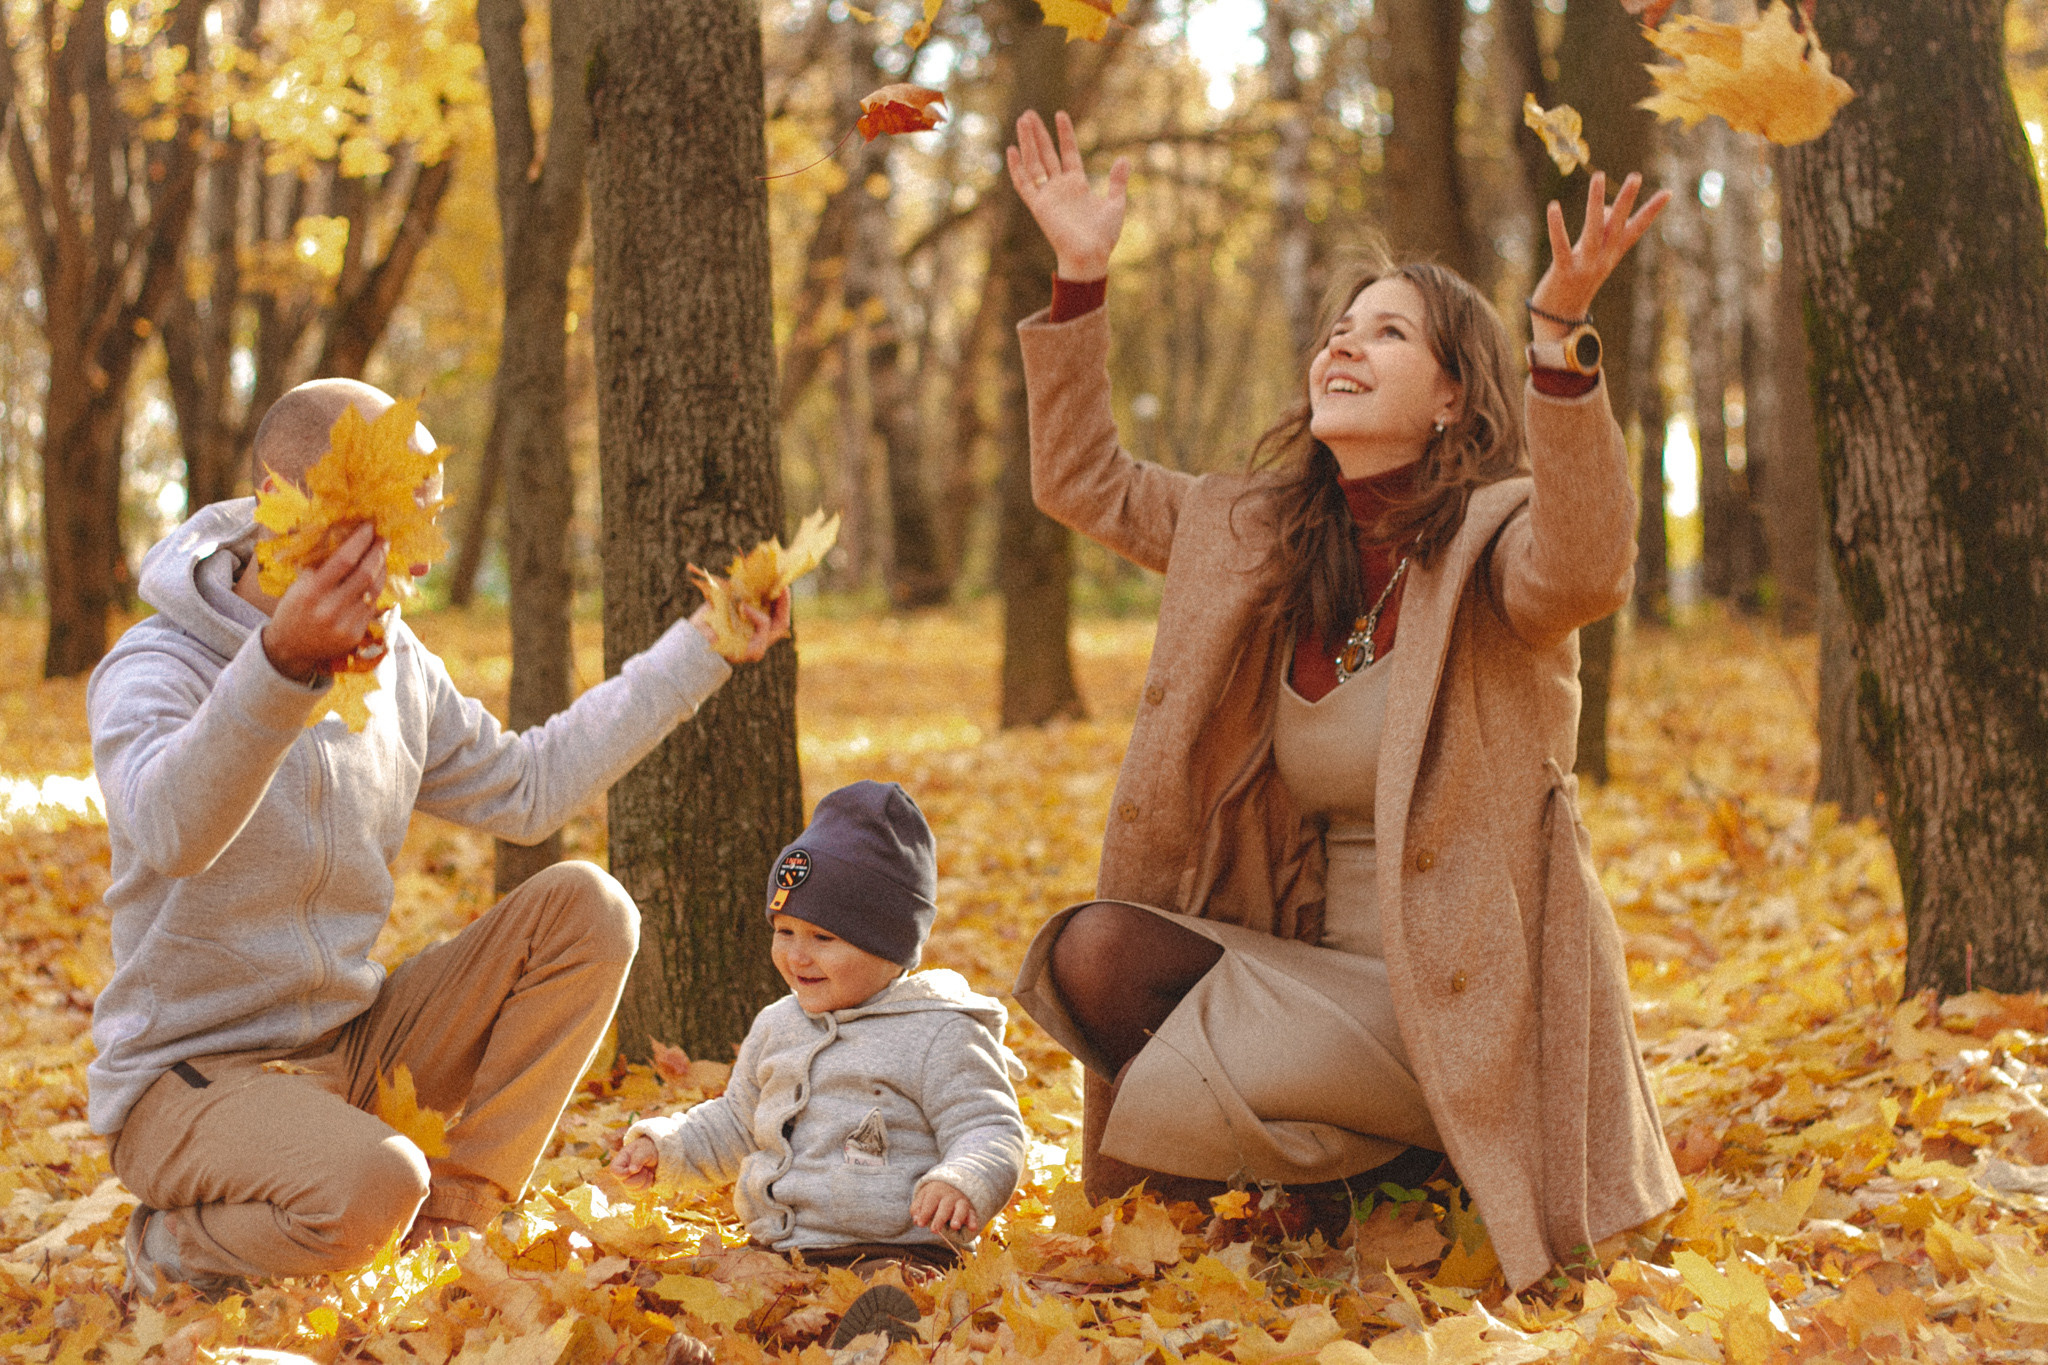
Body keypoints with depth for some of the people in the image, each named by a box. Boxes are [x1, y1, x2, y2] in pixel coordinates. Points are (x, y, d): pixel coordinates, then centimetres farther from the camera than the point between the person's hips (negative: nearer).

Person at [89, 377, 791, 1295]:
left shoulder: (394, 663, 5)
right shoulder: (153, 670, -18)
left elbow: (524, 789, 18)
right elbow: (169, 830, -40)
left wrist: (700, 652, 17)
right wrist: (283, 664, -58)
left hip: (353, 1046, 7)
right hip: (188, 1075, -7)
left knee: (585, 907, -6)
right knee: (370, 1189, -37)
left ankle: (454, 1215, -4)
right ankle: (175, 1246, -2)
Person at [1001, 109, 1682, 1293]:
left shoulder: (1494, 537, -11)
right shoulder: (1257, 532, 9)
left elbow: (1582, 575, -35)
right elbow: (1084, 480, 16)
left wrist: (1565, 339, -46)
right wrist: (1081, 279, 6)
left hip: (1457, 984, -6)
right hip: (1305, 957, 7)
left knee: (1162, 1099, -22)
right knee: (1098, 951, -17)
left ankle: (1396, 1165, 8)